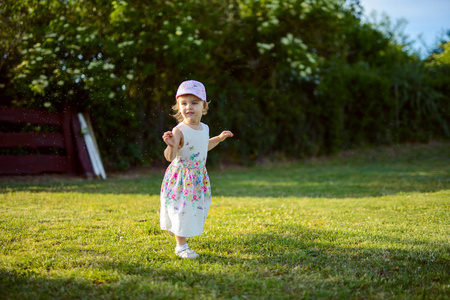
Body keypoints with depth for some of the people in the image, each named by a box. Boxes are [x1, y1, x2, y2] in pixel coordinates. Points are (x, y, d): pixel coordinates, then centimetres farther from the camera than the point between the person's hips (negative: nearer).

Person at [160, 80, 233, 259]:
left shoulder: (204, 128, 4)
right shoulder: (179, 131, -20)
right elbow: (170, 157, -27)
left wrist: (219, 138, 24)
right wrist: (171, 145, -46)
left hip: (198, 176, 7)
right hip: (180, 177, -7)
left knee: (195, 209, 14)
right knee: (181, 210, 0)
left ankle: (182, 241, 32)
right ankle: (181, 247, 14)